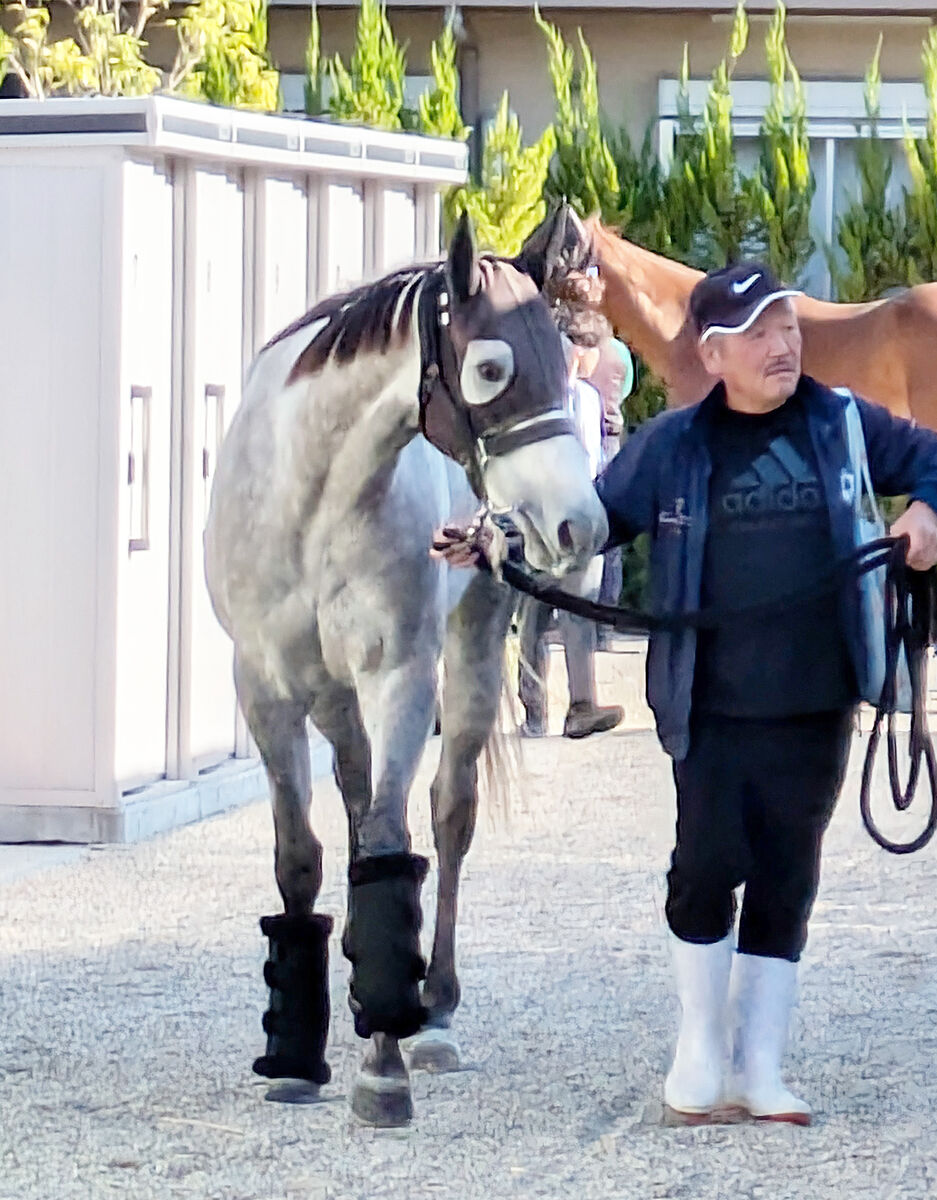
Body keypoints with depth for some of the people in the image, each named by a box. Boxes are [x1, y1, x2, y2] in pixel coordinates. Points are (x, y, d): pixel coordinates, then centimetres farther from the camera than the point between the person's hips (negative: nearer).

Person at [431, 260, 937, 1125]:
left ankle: (758, 1063, 15)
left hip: (815, 706, 1)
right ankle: (701, 1045, 15)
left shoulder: (845, 427, 3)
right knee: (708, 867, -5)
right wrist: (501, 543, -10)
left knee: (786, 882, 6)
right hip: (712, 708, -1)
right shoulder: (673, 447, 1)